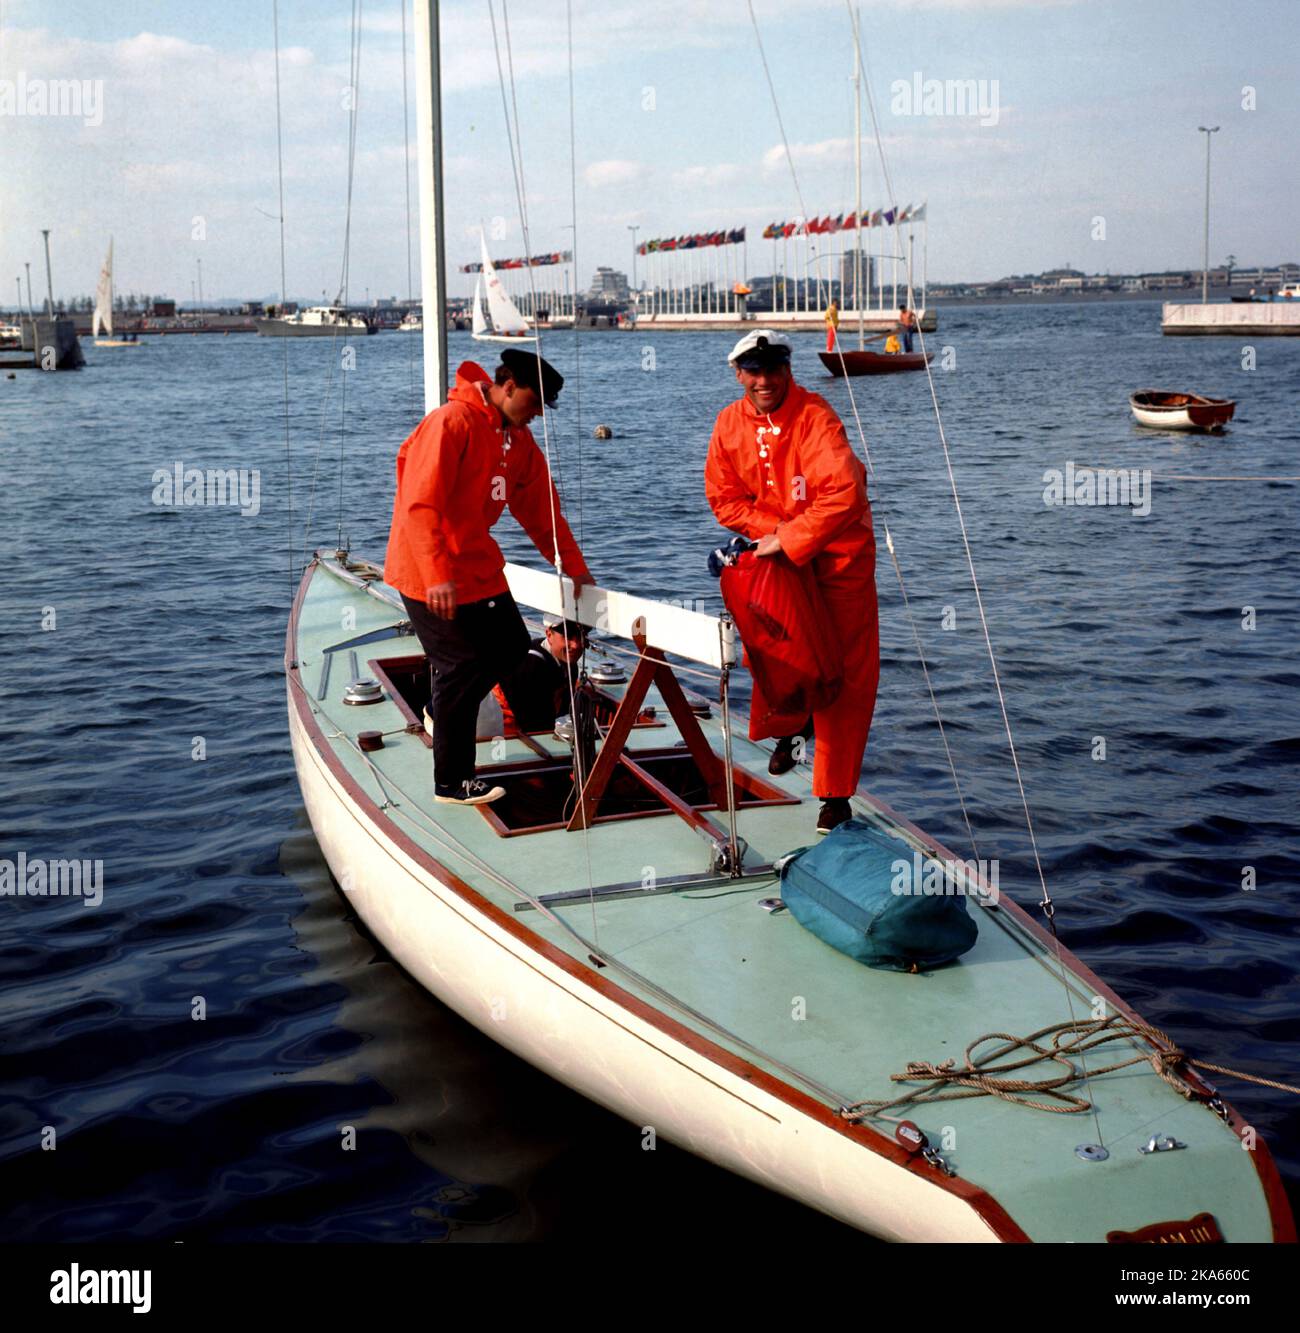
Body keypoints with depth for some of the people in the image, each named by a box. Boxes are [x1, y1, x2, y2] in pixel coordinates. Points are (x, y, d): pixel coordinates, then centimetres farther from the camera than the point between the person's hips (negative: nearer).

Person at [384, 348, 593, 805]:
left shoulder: (518, 439, 8)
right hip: (430, 575, -9)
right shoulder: (452, 423, -19)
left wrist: (573, 566, 12)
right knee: (464, 666, -5)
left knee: (511, 646, 8)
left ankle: (445, 711, 32)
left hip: (478, 566, 9)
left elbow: (542, 507, 14)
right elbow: (420, 505, -26)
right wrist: (438, 575, -31)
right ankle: (452, 783, 8)